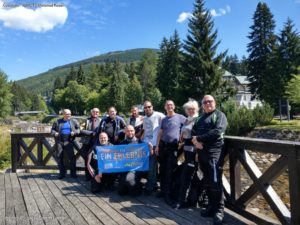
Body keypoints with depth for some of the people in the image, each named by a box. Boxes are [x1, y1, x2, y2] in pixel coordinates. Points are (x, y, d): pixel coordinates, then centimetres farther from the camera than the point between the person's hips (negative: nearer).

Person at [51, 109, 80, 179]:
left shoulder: (74, 121, 10)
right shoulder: (58, 122, 12)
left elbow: (78, 129, 10)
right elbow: (52, 129, 17)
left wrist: (74, 132, -9)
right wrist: (54, 133, -4)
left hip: (69, 142, -1)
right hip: (59, 141, 1)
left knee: (72, 157, -5)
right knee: (60, 157, 5)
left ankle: (73, 173, 8)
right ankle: (62, 173, 18)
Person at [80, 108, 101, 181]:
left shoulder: (100, 121, 8)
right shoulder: (87, 120, 7)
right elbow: (82, 131, -2)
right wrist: (92, 133, -11)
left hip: (96, 143, -1)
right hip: (87, 143, 1)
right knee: (87, 159, 5)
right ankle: (88, 176, 17)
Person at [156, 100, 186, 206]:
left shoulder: (180, 117, -2)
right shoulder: (164, 119, 13)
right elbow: (160, 133, 15)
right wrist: (157, 146, 9)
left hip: (173, 146, -5)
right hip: (163, 145, 5)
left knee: (170, 171, -5)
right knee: (162, 169, 10)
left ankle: (168, 194, 3)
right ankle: (163, 190, 24)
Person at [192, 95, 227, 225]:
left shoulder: (219, 115, -1)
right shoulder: (200, 118, 21)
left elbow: (217, 131, -16)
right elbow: (193, 132, 16)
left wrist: (199, 138, -12)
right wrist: (195, 140, -7)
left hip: (214, 152, -7)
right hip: (202, 152, 7)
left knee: (215, 182, -7)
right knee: (207, 182, 13)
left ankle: (219, 210, 5)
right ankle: (212, 206, 25)